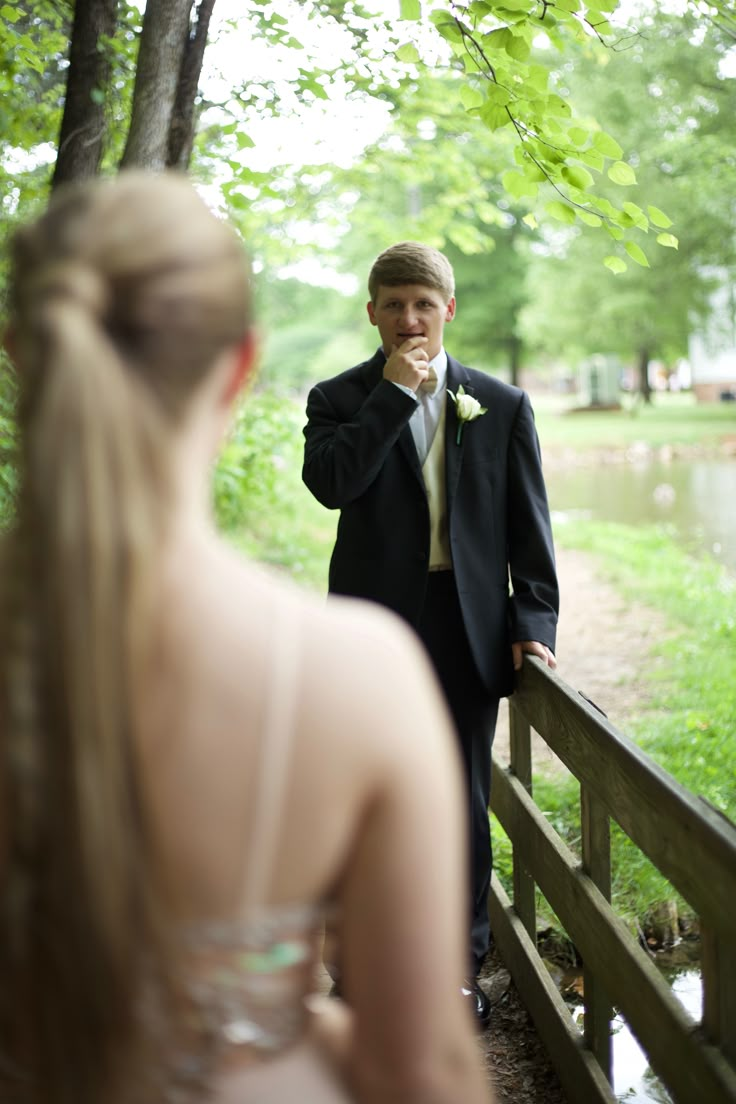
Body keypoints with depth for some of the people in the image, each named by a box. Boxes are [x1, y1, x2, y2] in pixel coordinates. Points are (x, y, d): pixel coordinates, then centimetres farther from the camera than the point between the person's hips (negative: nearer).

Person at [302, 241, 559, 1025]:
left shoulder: (502, 405, 6)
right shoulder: (341, 400, 3)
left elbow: (529, 526, 6)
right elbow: (329, 482, -18)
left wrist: (533, 622, -3)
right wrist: (395, 392, -15)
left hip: (469, 630, 1)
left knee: (464, 805, 9)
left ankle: (460, 963, 24)